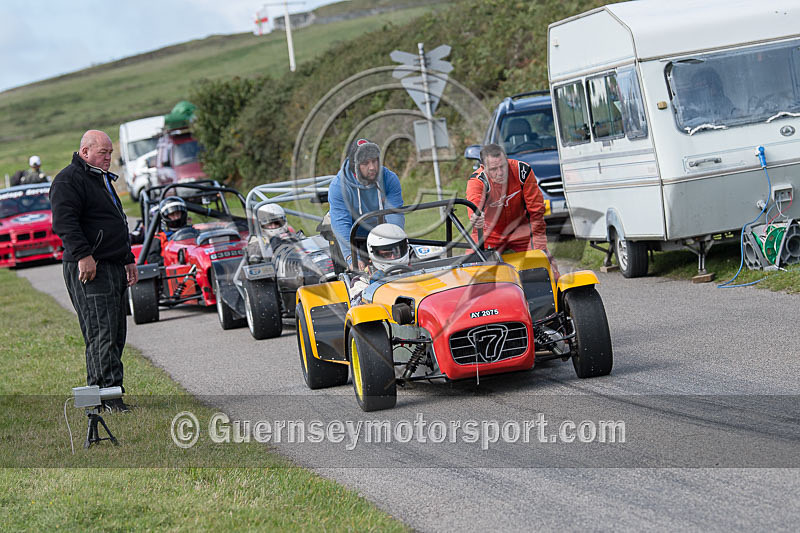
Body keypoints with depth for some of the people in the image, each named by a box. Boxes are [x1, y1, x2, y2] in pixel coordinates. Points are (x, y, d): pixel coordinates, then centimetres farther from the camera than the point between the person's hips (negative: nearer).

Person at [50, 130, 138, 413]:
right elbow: (64, 222, -19)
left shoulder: (103, 180, 25)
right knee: (102, 333, -14)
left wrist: (128, 260, 32)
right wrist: (82, 254, -28)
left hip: (114, 268, 10)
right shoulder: (69, 180, -7)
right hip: (89, 269, -10)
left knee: (115, 335, 8)